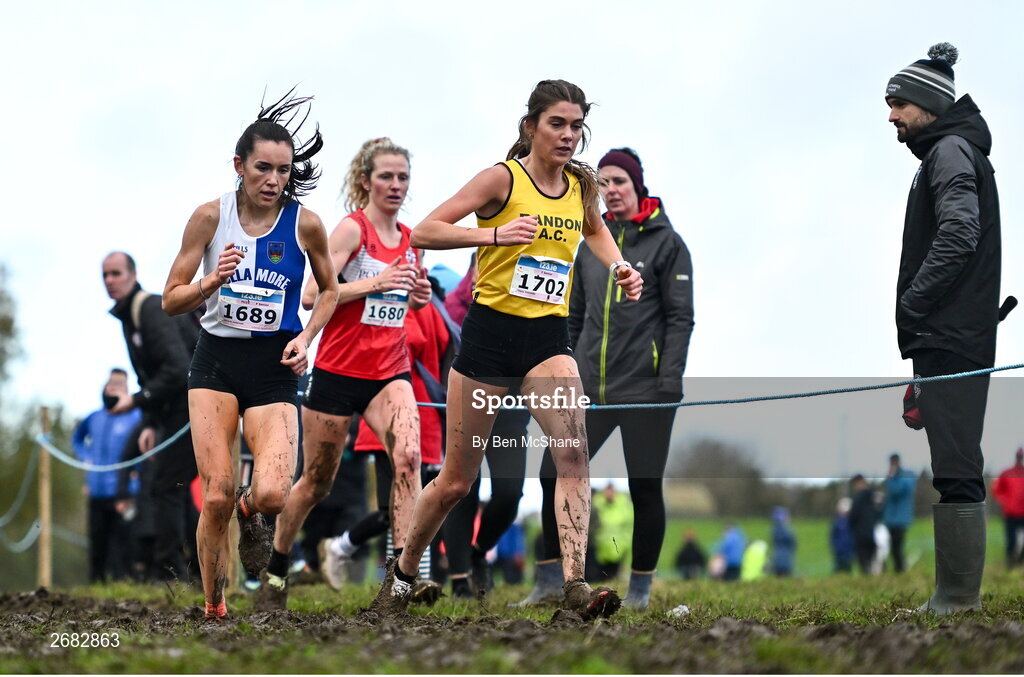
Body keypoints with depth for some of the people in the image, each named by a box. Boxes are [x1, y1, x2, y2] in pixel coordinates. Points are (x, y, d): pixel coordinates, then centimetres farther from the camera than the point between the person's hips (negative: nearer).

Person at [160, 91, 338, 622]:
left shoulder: (305, 224, -4)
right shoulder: (211, 217, -4)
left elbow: (329, 290, 14)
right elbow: (171, 299, 0)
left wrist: (306, 337, -3)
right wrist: (210, 283, -20)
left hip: (274, 366, 0)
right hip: (216, 360, 0)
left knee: (273, 494, -19)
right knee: (216, 497, -11)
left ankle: (251, 510, 21)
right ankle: (213, 608, 9)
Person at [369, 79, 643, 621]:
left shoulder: (581, 186, 6)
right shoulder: (503, 179, -9)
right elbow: (424, 233, -16)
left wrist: (619, 265, 11)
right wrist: (495, 234, -28)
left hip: (549, 339, 3)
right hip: (490, 333, -3)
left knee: (573, 453, -22)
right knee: (456, 480, 6)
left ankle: (576, 584, -28)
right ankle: (402, 573, 29)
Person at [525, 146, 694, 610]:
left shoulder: (666, 242, -1)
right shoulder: (591, 243, 14)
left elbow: (680, 317, -5)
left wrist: (671, 380, -14)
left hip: (644, 389, -5)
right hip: (589, 388, 5)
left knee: (645, 488, 1)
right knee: (554, 475, -3)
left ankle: (641, 585, 12)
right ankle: (550, 579, 7)